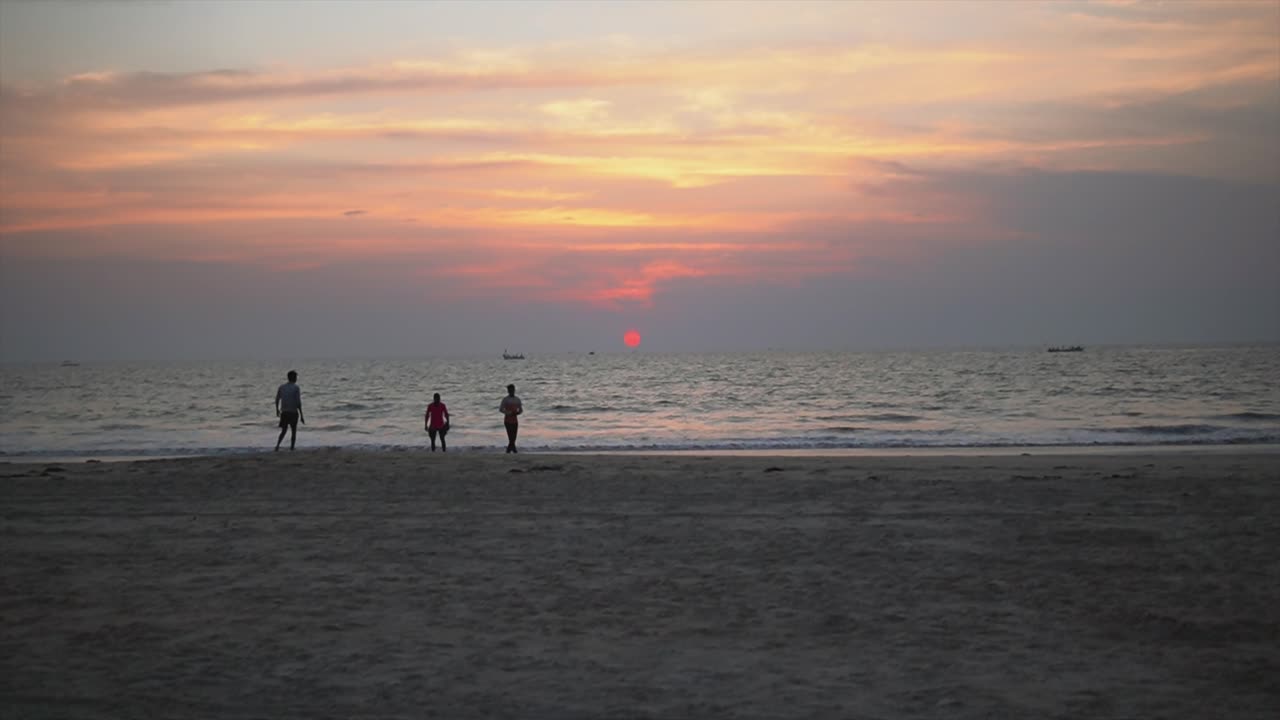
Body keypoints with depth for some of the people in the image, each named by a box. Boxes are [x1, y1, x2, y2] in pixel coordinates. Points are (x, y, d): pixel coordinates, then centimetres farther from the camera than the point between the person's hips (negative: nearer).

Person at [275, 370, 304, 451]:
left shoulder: (281, 387, 5)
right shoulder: (296, 388, -10)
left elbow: (277, 400, 12)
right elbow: (298, 403, -15)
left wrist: (277, 410, 29)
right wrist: (301, 416, -11)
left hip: (284, 413, 4)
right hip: (293, 413, -4)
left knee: (283, 431, 13)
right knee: (293, 431, 12)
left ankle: (277, 445, -9)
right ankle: (292, 448, 11)